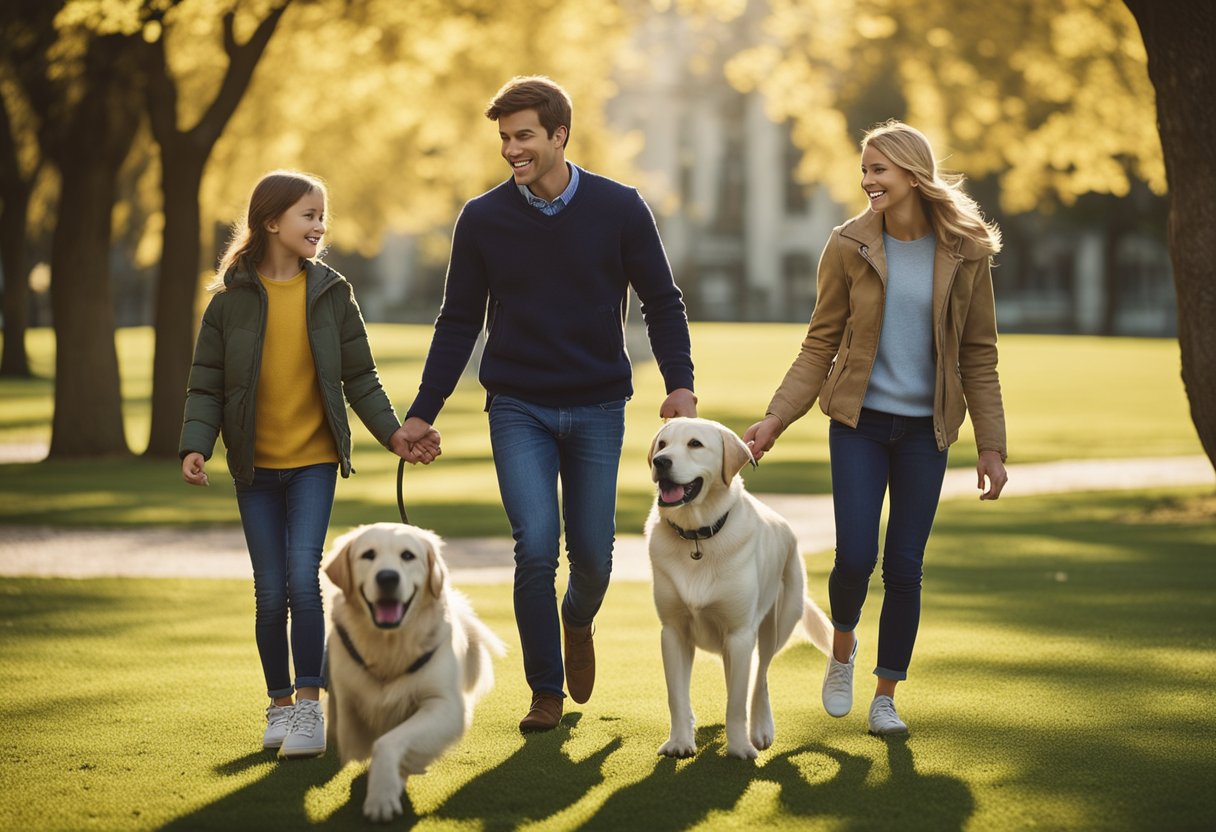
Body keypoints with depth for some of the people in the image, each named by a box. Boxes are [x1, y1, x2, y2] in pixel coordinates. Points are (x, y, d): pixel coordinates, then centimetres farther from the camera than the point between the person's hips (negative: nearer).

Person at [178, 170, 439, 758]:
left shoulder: (331, 293, 2)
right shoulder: (231, 299, -2)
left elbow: (359, 377, 7)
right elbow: (206, 384, -1)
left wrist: (394, 433, -3)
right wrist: (196, 446, -14)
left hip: (314, 460, 0)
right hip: (255, 466, 0)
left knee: (303, 576, -15)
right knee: (270, 592, 3)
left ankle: (309, 705, -7)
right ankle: (279, 704, 20)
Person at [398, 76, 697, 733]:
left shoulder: (619, 209, -3)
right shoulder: (483, 219, -1)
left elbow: (662, 302, 2)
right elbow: (459, 322, 6)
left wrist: (680, 384, -11)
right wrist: (423, 412, 2)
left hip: (597, 408, 0)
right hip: (518, 410, 0)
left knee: (592, 554, 3)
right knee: (536, 547, -11)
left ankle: (578, 621, 38)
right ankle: (545, 692, 3)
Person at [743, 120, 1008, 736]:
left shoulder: (965, 253, -3)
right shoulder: (848, 247, -3)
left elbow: (978, 356, 2)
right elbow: (819, 346, 2)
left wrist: (991, 446, 0)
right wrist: (775, 419, -6)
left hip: (925, 429, 0)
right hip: (860, 421, 0)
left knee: (904, 566, 2)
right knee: (855, 555, -9)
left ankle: (885, 696, 16)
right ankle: (842, 645, 23)